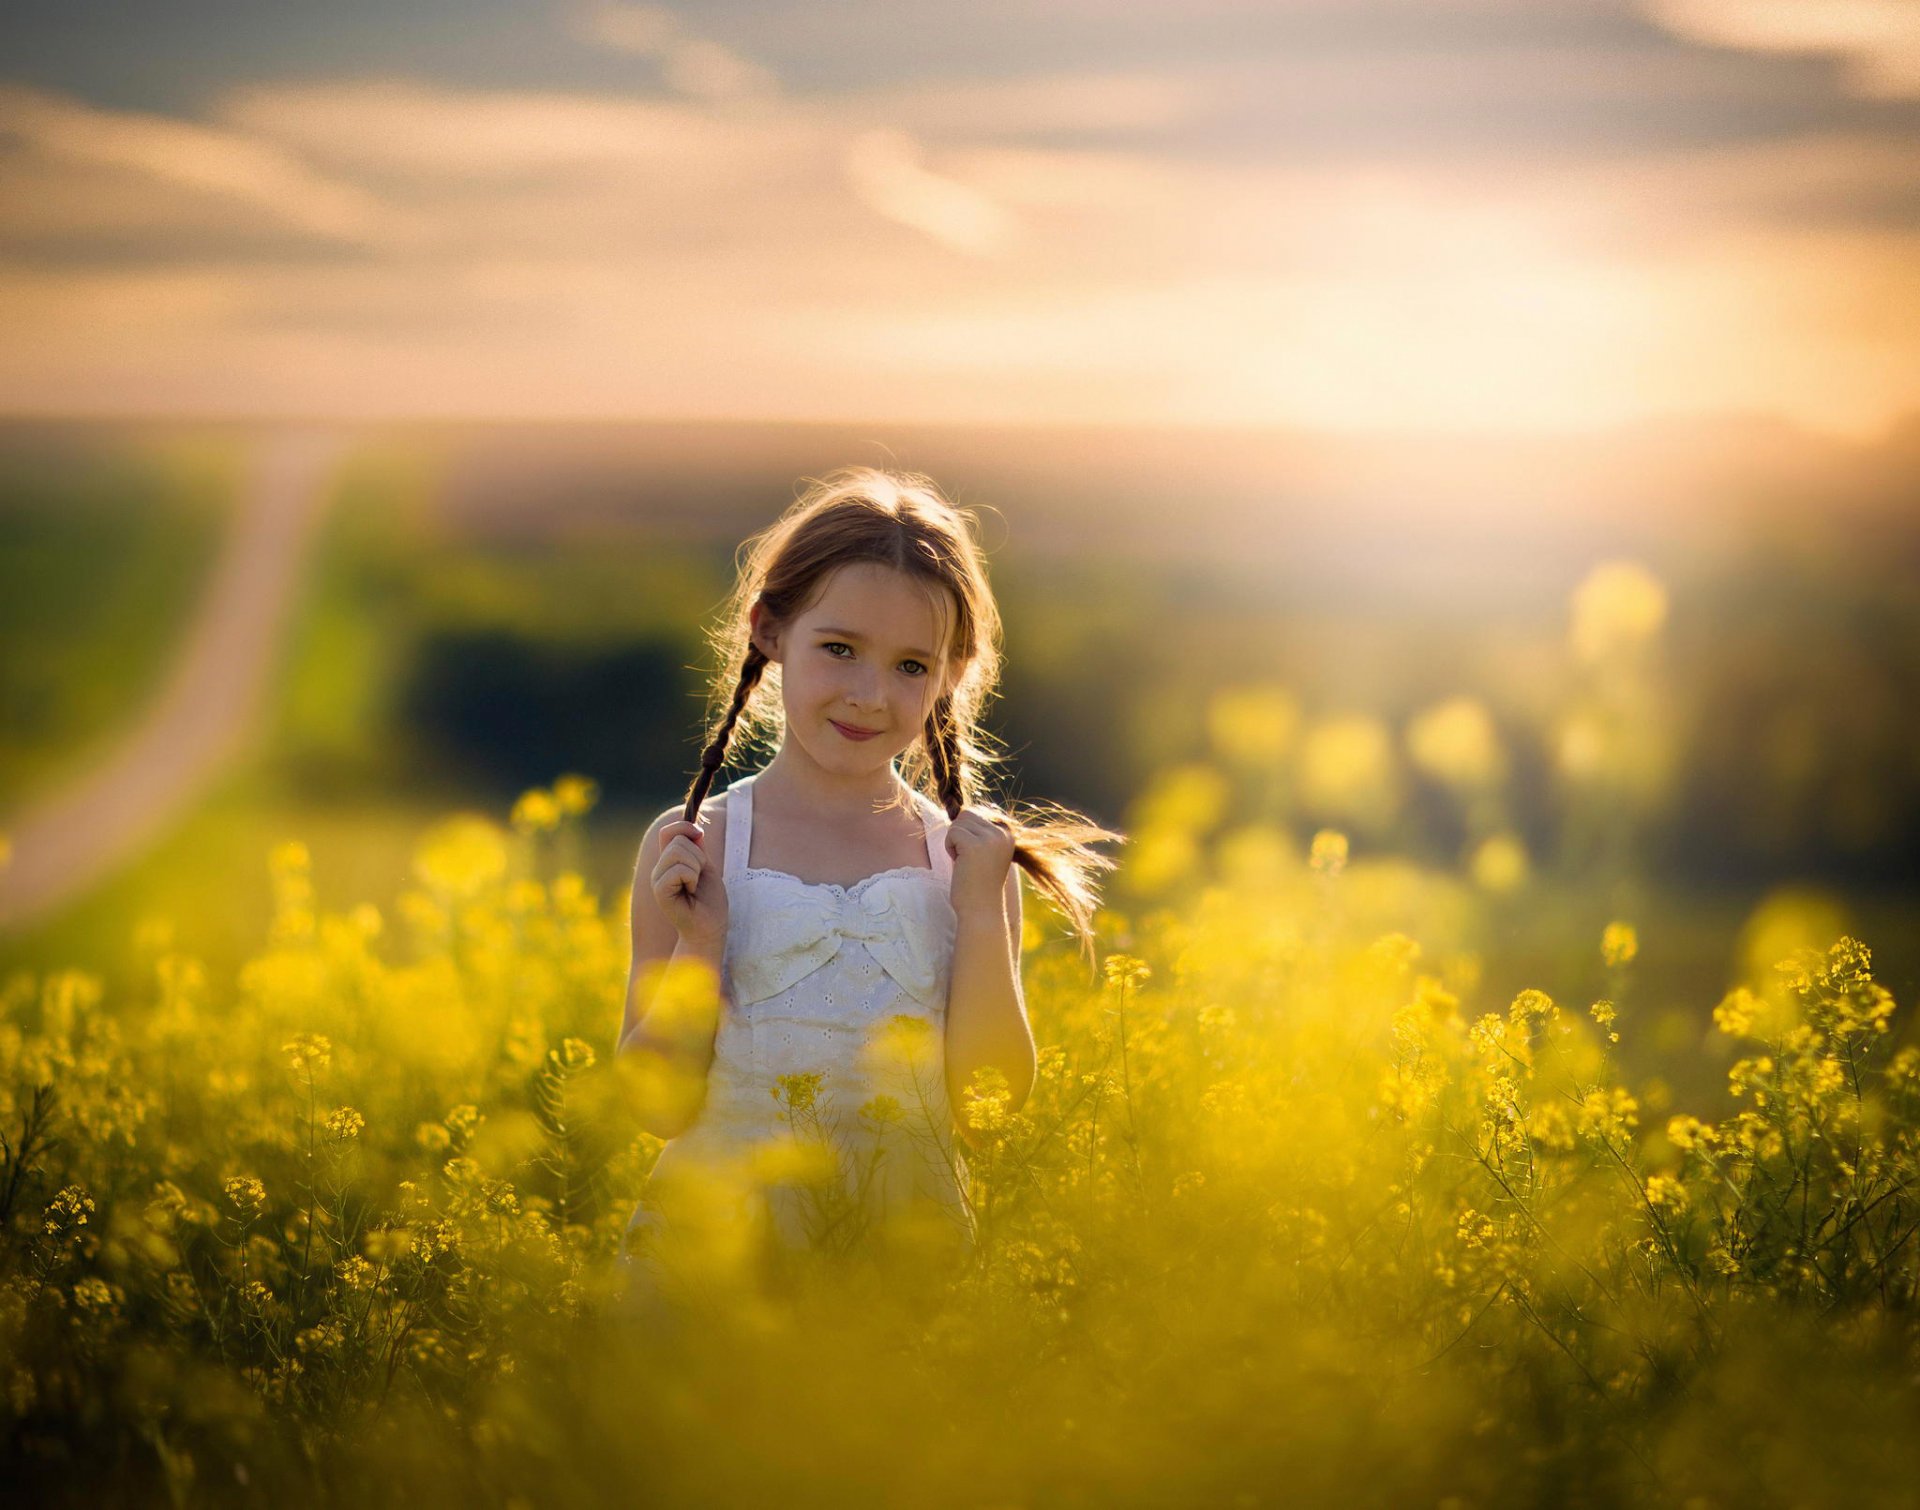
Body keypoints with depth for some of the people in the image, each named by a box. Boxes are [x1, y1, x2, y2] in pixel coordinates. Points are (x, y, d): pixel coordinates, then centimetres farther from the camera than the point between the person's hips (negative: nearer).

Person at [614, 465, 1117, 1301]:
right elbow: (660, 1109, 0)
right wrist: (696, 944, -13)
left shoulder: (973, 860, 4)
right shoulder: (691, 847, 1)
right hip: (716, 1238, 0)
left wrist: (982, 916, -8)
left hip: (910, 1242, 0)